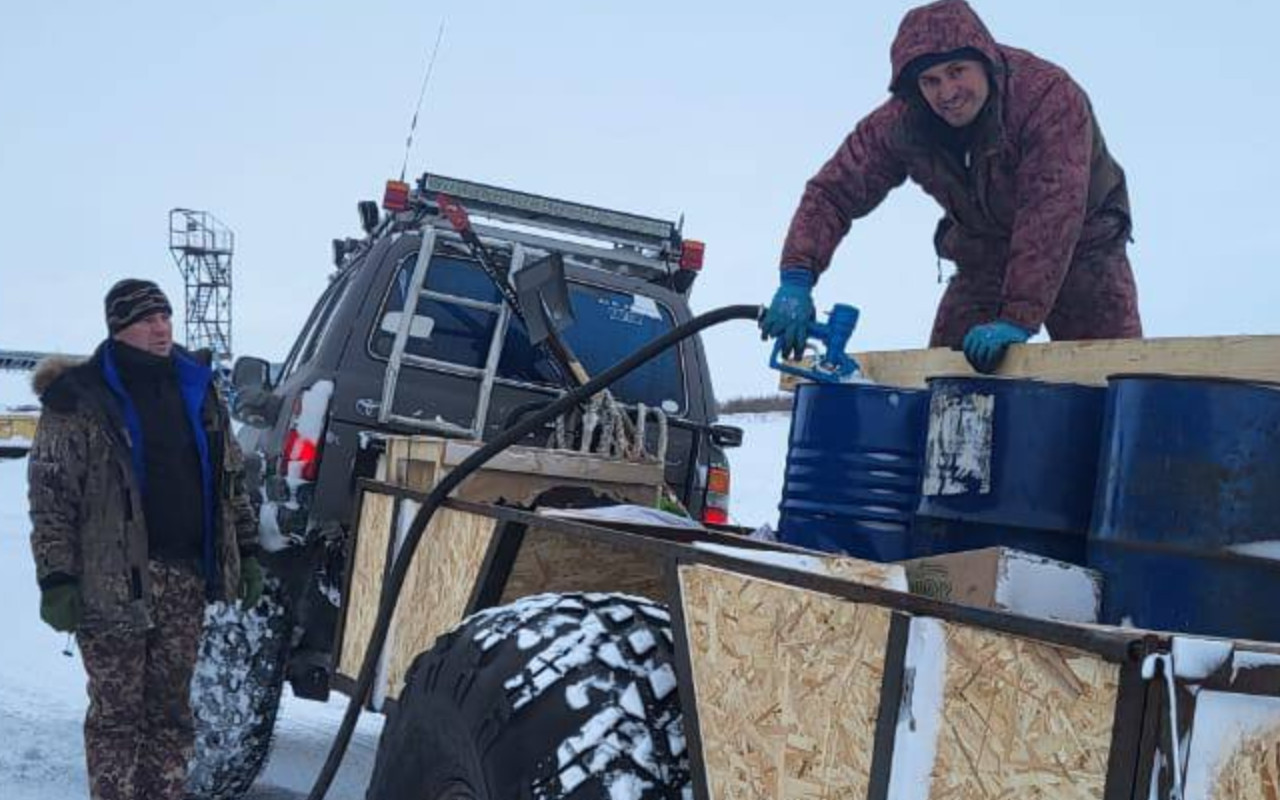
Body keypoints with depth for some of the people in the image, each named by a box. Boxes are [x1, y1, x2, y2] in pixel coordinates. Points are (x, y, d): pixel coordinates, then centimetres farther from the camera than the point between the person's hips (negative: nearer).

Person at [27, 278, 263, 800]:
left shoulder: (197, 389, 13)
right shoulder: (79, 397, -4)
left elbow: (231, 479, 18)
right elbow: (49, 495, -6)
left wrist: (246, 554, 14)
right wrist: (56, 580, -12)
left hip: (185, 579, 5)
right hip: (114, 583, -5)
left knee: (171, 710, 11)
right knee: (118, 712, 0)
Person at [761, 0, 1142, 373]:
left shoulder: (1050, 95, -31)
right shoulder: (900, 122, -18)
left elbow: (1052, 216, -38)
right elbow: (833, 191, -14)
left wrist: (1018, 319, -46)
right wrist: (797, 279, -30)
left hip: (1081, 246, -3)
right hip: (985, 257, 4)